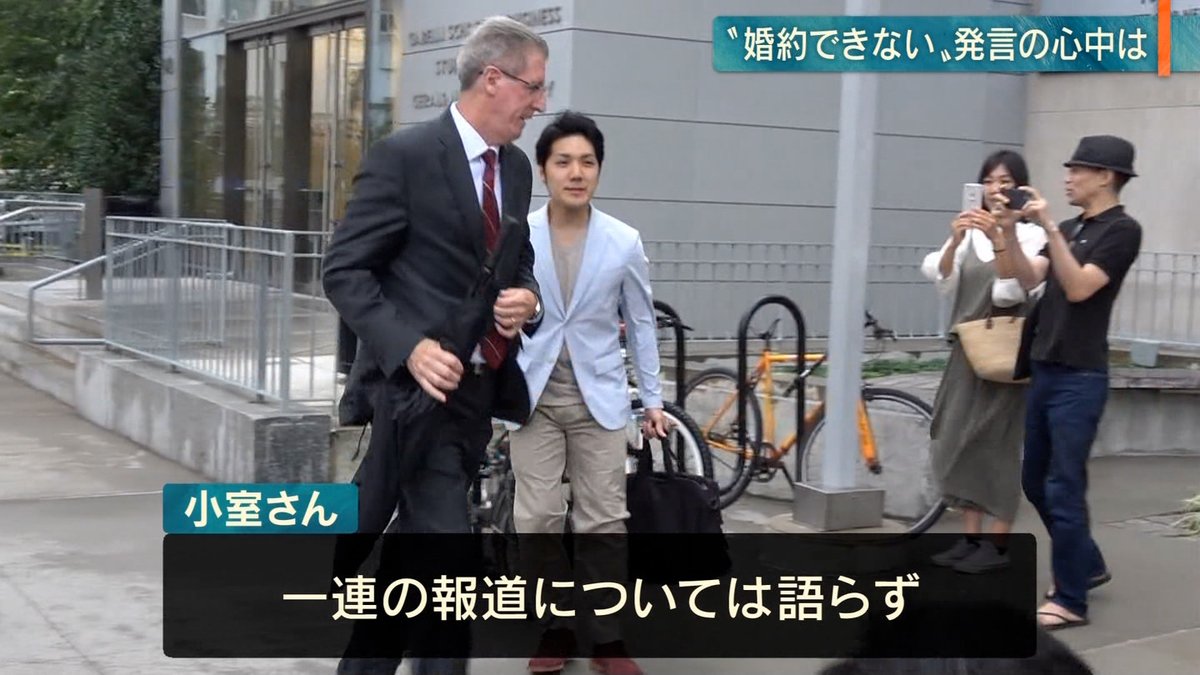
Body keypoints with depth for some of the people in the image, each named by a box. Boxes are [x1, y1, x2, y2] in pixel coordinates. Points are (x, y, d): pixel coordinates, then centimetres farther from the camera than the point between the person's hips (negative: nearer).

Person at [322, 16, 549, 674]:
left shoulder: (516, 167, 10)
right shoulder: (404, 155, -12)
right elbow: (344, 271, -12)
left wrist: (526, 298, -3)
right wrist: (410, 347, -25)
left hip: (479, 389, 8)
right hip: (419, 385, -7)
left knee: (410, 561, 16)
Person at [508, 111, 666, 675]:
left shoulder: (624, 242, -3)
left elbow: (641, 323, 7)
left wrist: (653, 399, 8)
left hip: (599, 397, 1)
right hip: (534, 396, 0)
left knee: (603, 522, 3)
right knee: (538, 519, 0)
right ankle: (553, 630, 16)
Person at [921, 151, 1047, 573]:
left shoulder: (1030, 236, -5)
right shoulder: (970, 233, 8)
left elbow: (1009, 293, -16)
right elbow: (944, 284, -5)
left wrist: (1001, 238, -26)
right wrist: (954, 241, -20)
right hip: (966, 350, 5)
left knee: (998, 444, -4)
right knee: (958, 443, 5)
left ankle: (998, 545, 2)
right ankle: (970, 538, 13)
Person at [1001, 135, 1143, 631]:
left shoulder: (1122, 230, -9)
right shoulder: (1071, 228, 15)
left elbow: (1078, 288, -19)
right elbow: (1030, 278, 4)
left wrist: (1049, 228, -23)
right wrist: (1008, 231, -9)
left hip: (1079, 378, -8)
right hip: (1044, 370, 8)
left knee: (1062, 488, -6)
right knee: (1035, 482, 15)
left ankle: (1070, 600, 4)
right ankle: (1088, 565, 32)